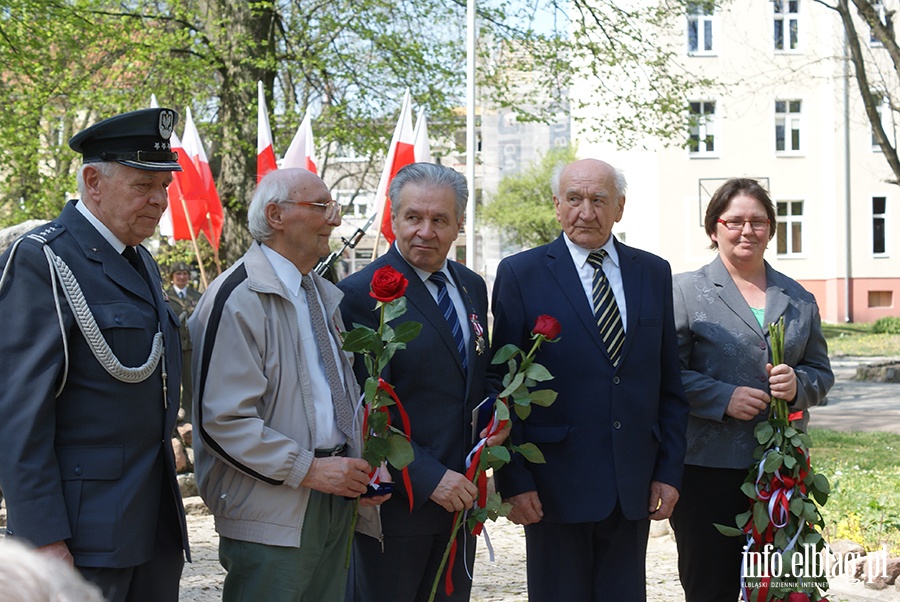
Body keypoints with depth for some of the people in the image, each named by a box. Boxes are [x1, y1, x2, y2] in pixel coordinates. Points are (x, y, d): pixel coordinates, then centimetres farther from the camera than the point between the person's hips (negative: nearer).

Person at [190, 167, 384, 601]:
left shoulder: (325, 295, 16)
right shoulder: (237, 299, -12)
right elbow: (224, 419, -18)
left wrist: (367, 464, 6)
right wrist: (308, 469, -18)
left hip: (336, 499, 8)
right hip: (272, 513, -8)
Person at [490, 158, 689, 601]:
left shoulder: (653, 273, 8)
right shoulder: (520, 275, -2)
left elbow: (669, 383, 10)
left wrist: (669, 470, 4)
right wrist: (514, 479, -9)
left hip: (634, 486, 3)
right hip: (556, 483, -3)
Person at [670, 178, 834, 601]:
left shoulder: (798, 300, 15)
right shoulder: (686, 291, 2)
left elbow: (821, 372, 16)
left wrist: (798, 383, -6)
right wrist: (723, 397, -16)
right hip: (709, 467, -4)